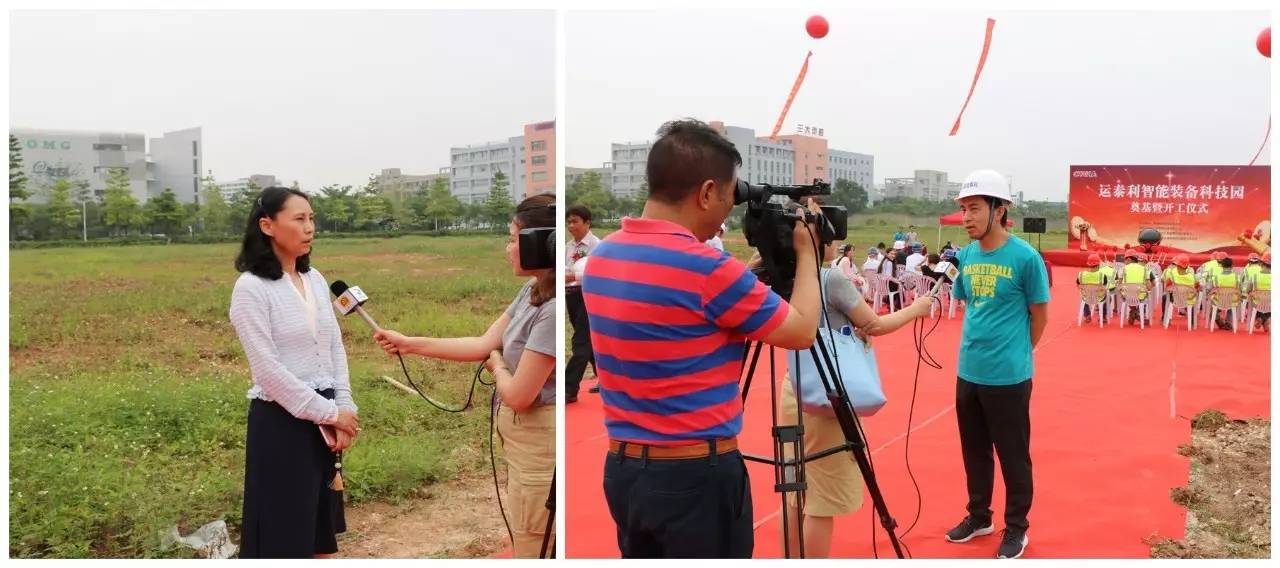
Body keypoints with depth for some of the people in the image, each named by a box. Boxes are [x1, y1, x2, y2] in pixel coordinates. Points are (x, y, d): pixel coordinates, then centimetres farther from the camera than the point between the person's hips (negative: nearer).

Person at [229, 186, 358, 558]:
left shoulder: (315, 280, 7)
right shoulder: (251, 287, -13)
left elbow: (336, 349, 8)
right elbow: (267, 369, -18)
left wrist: (345, 409, -2)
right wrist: (329, 412, -15)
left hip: (323, 419, 7)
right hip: (281, 421, -6)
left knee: (319, 525, 16)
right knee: (284, 529, 3)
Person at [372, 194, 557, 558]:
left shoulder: (552, 310, -27)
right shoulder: (531, 292, 5)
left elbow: (518, 395, -22)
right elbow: (483, 344, 8)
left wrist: (496, 367, 0)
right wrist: (409, 344, 7)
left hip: (537, 443, -10)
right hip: (521, 436, 10)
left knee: (532, 550, 4)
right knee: (527, 543, 23)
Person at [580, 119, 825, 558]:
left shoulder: (601, 256, 3)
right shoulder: (705, 268, -21)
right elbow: (802, 331, -7)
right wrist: (805, 252, 8)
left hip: (623, 468, 8)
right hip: (696, 473, -7)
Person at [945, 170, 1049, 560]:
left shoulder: (1025, 257, -13)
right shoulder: (965, 256, 3)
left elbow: (1039, 315, -4)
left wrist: (1014, 352, 5)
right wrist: (976, 345, 12)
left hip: (1009, 376, -6)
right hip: (968, 372, 6)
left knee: (1013, 455, 7)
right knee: (974, 451, 17)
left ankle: (1016, 529, 22)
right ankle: (978, 517, 33)